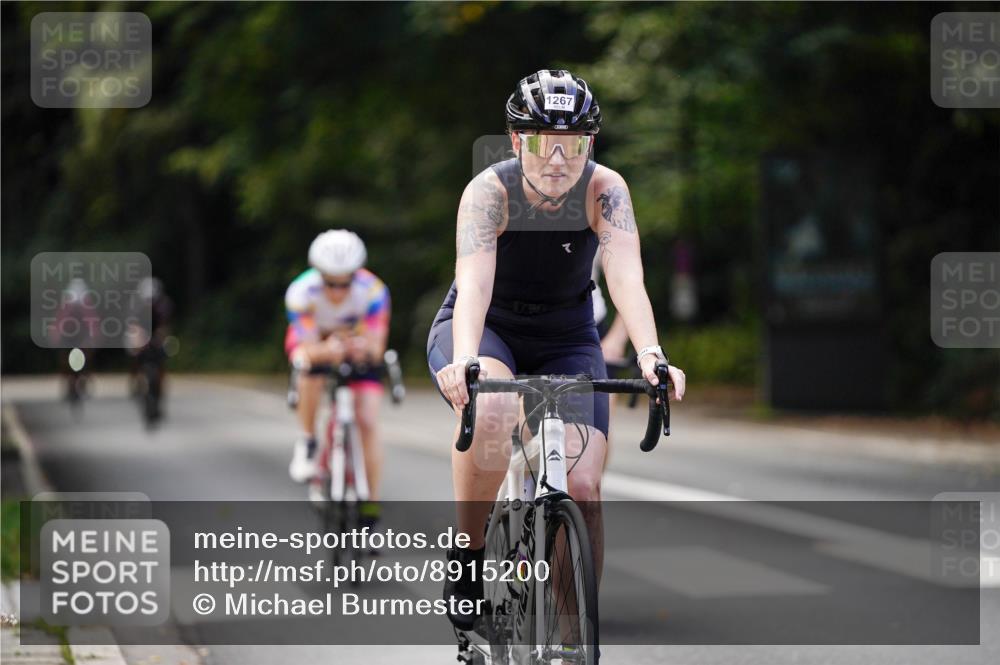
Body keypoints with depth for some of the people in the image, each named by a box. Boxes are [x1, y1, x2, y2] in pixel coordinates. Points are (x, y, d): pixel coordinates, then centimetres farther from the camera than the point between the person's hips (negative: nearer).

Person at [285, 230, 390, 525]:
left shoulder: (373, 291, -33)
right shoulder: (301, 292, -34)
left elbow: (377, 347, -33)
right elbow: (308, 350, -37)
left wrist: (365, 348, -56)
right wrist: (326, 351, -60)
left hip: (357, 343, 1)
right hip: (314, 341, 0)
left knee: (368, 422, -13)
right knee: (311, 368, -37)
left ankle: (372, 506, -5)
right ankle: (307, 442, -16)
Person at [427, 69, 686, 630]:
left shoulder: (605, 190, -20)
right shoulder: (490, 191, -24)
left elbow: (626, 277, -33)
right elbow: (474, 283, -38)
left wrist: (650, 354, -51)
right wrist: (465, 361, -56)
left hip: (566, 341, 2)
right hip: (487, 331, -2)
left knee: (583, 489, -16)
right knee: (492, 409, -37)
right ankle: (469, 552, -15)